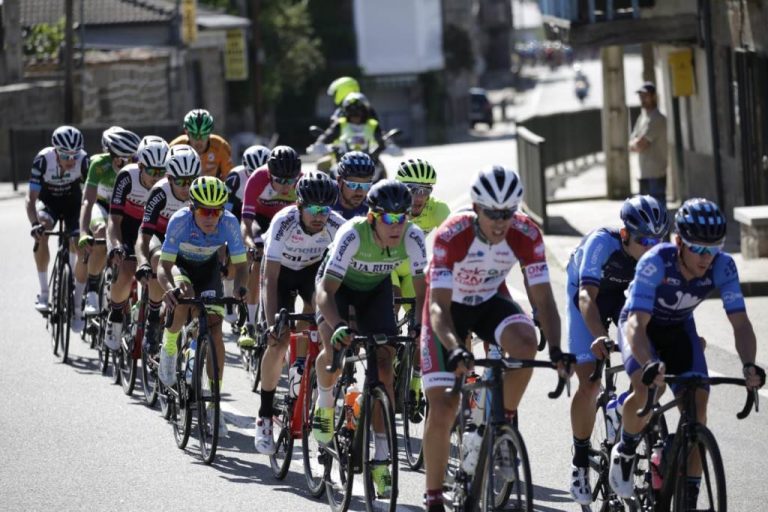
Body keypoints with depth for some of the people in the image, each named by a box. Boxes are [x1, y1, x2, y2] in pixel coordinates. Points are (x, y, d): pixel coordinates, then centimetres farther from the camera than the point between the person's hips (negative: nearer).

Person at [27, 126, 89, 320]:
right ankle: (43, 293, -25)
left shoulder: (83, 160, -28)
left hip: (73, 203, 1)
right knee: (42, 230, -33)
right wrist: (34, 224, -51)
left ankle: (77, 307, 3)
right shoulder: (43, 160, -31)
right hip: (48, 201, -1)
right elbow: (31, 198, -33)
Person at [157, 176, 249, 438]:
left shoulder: (229, 223, -30)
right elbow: (164, 266, -34)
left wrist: (239, 288, -43)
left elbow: (240, 265, -22)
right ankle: (169, 346, -2)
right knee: (183, 298, -35)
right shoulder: (180, 221, -35)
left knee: (215, 330, -12)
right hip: (180, 263, -1)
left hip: (208, 267, 1)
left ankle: (214, 406, -7)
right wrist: (169, 288, -55)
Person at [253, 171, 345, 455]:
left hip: (312, 268, 2)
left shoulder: (336, 225, -30)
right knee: (279, 340, -13)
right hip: (281, 271, -2)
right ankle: (265, 416, 2)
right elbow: (270, 278, -35)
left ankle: (301, 366, -2)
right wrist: (271, 324, -44)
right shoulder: (284, 223, -35)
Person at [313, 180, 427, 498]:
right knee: (335, 348, -29)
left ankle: (381, 459, -5)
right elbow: (326, 291, -38)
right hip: (339, 284, -3)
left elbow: (422, 289, -21)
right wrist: (338, 326, -54)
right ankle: (324, 403, 6)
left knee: (385, 363, -10)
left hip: (376, 288, 3)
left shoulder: (412, 237, -28)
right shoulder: (352, 234, -37)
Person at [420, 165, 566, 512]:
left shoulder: (526, 235, -23)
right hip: (449, 305, -2)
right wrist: (455, 349, -52)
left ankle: (505, 422, -10)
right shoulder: (451, 235, -31)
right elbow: (438, 305, -34)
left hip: (491, 301, 2)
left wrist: (555, 349, -38)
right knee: (442, 409, -11)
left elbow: (543, 298, -21)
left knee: (525, 342, -33)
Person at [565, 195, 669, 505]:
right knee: (589, 384, -14)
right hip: (587, 296, -4)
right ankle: (580, 464, 2)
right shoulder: (601, 243, -37)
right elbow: (587, 296, -44)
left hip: (625, 295, 4)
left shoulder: (658, 253, -27)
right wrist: (599, 337, -60)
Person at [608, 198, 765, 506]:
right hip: (640, 324, -3)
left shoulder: (722, 267, -27)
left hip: (678, 328, 3)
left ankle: (689, 499, -4)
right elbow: (637, 324, -42)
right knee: (646, 390, -30)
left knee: (698, 404, -14)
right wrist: (649, 364, -61)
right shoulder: (656, 262, -37)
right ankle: (625, 452, 1)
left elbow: (740, 322, -29)